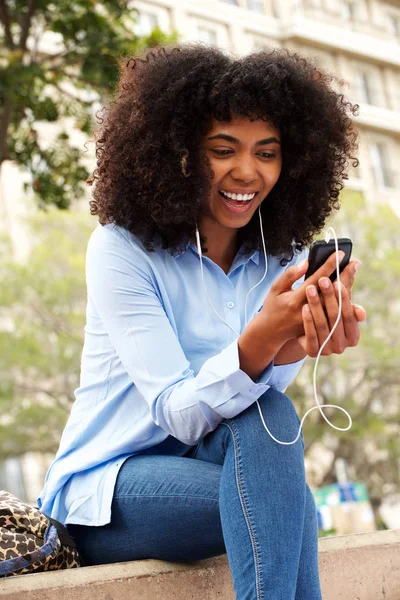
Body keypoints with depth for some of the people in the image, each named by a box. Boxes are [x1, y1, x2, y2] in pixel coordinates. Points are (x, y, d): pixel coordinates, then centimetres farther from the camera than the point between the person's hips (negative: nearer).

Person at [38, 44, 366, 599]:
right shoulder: (121, 249, -11)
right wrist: (259, 341, -41)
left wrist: (293, 348, -37)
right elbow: (178, 415, -21)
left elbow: (262, 404, -12)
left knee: (266, 418, -30)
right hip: (107, 491, -4)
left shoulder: (284, 259, 2)